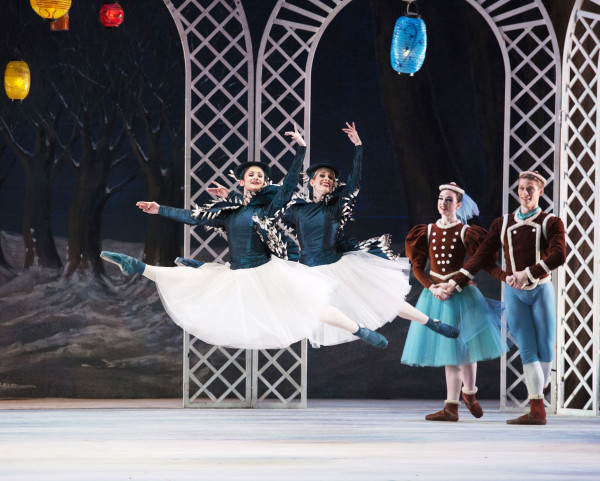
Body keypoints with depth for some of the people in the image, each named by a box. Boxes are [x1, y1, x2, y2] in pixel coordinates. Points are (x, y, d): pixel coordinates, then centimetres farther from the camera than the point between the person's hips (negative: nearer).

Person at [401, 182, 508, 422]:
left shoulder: (465, 233, -1)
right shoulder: (427, 231, 7)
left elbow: (485, 262, -7)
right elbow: (417, 267, 6)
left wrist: (506, 277, -23)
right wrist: (432, 288, -10)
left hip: (460, 293, -3)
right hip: (434, 293, 3)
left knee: (462, 347, -3)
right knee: (447, 350, 4)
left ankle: (469, 393, 19)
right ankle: (451, 408, 8)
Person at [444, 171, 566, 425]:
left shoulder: (551, 223, 2)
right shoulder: (502, 224, 9)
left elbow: (558, 255, -14)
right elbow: (481, 256, 10)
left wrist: (528, 274, -23)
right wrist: (456, 283, 5)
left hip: (541, 289, -1)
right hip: (514, 293, 1)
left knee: (545, 349, -1)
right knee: (527, 350, -7)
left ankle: (538, 393, 18)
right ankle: (537, 410, -10)